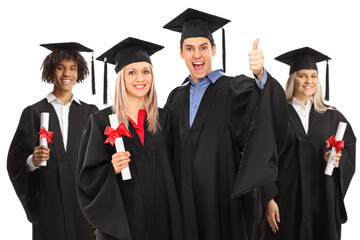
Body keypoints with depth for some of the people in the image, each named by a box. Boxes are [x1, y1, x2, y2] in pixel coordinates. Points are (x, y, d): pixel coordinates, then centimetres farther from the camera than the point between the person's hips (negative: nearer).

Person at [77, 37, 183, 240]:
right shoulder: (102, 121, -4)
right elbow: (87, 176, -3)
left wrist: (175, 219, 4)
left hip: (161, 217, 3)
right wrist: (112, 169, -21)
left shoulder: (163, 119, 5)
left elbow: (170, 171, 9)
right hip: (120, 220, -2)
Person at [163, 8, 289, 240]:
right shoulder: (176, 98, 10)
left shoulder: (234, 89, -3)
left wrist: (260, 74, -44)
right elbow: (167, 151, 14)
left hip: (225, 201, -3)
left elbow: (267, 106, -25)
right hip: (186, 203, 4)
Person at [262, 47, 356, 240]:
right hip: (287, 198, -2)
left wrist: (336, 159, -14)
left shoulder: (332, 116, 8)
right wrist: (270, 199, -11)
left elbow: (349, 146, 8)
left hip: (323, 197, 3)